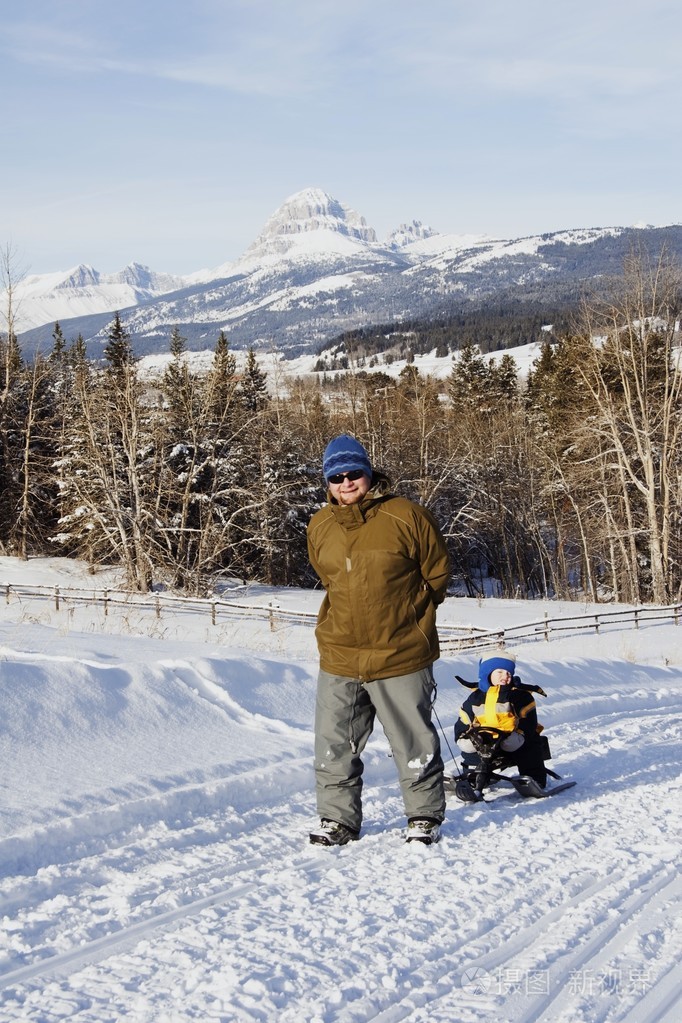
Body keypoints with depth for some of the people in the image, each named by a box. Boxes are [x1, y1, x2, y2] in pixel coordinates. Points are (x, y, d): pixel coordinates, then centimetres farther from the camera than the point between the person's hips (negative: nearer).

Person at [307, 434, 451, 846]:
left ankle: (425, 816, 23)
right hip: (338, 659, 4)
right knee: (334, 747, 9)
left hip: (400, 657, -4)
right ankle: (338, 818, 24)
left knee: (415, 745, 7)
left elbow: (437, 571, 3)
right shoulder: (320, 526, 6)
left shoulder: (406, 516, -7)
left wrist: (406, 613, 4)